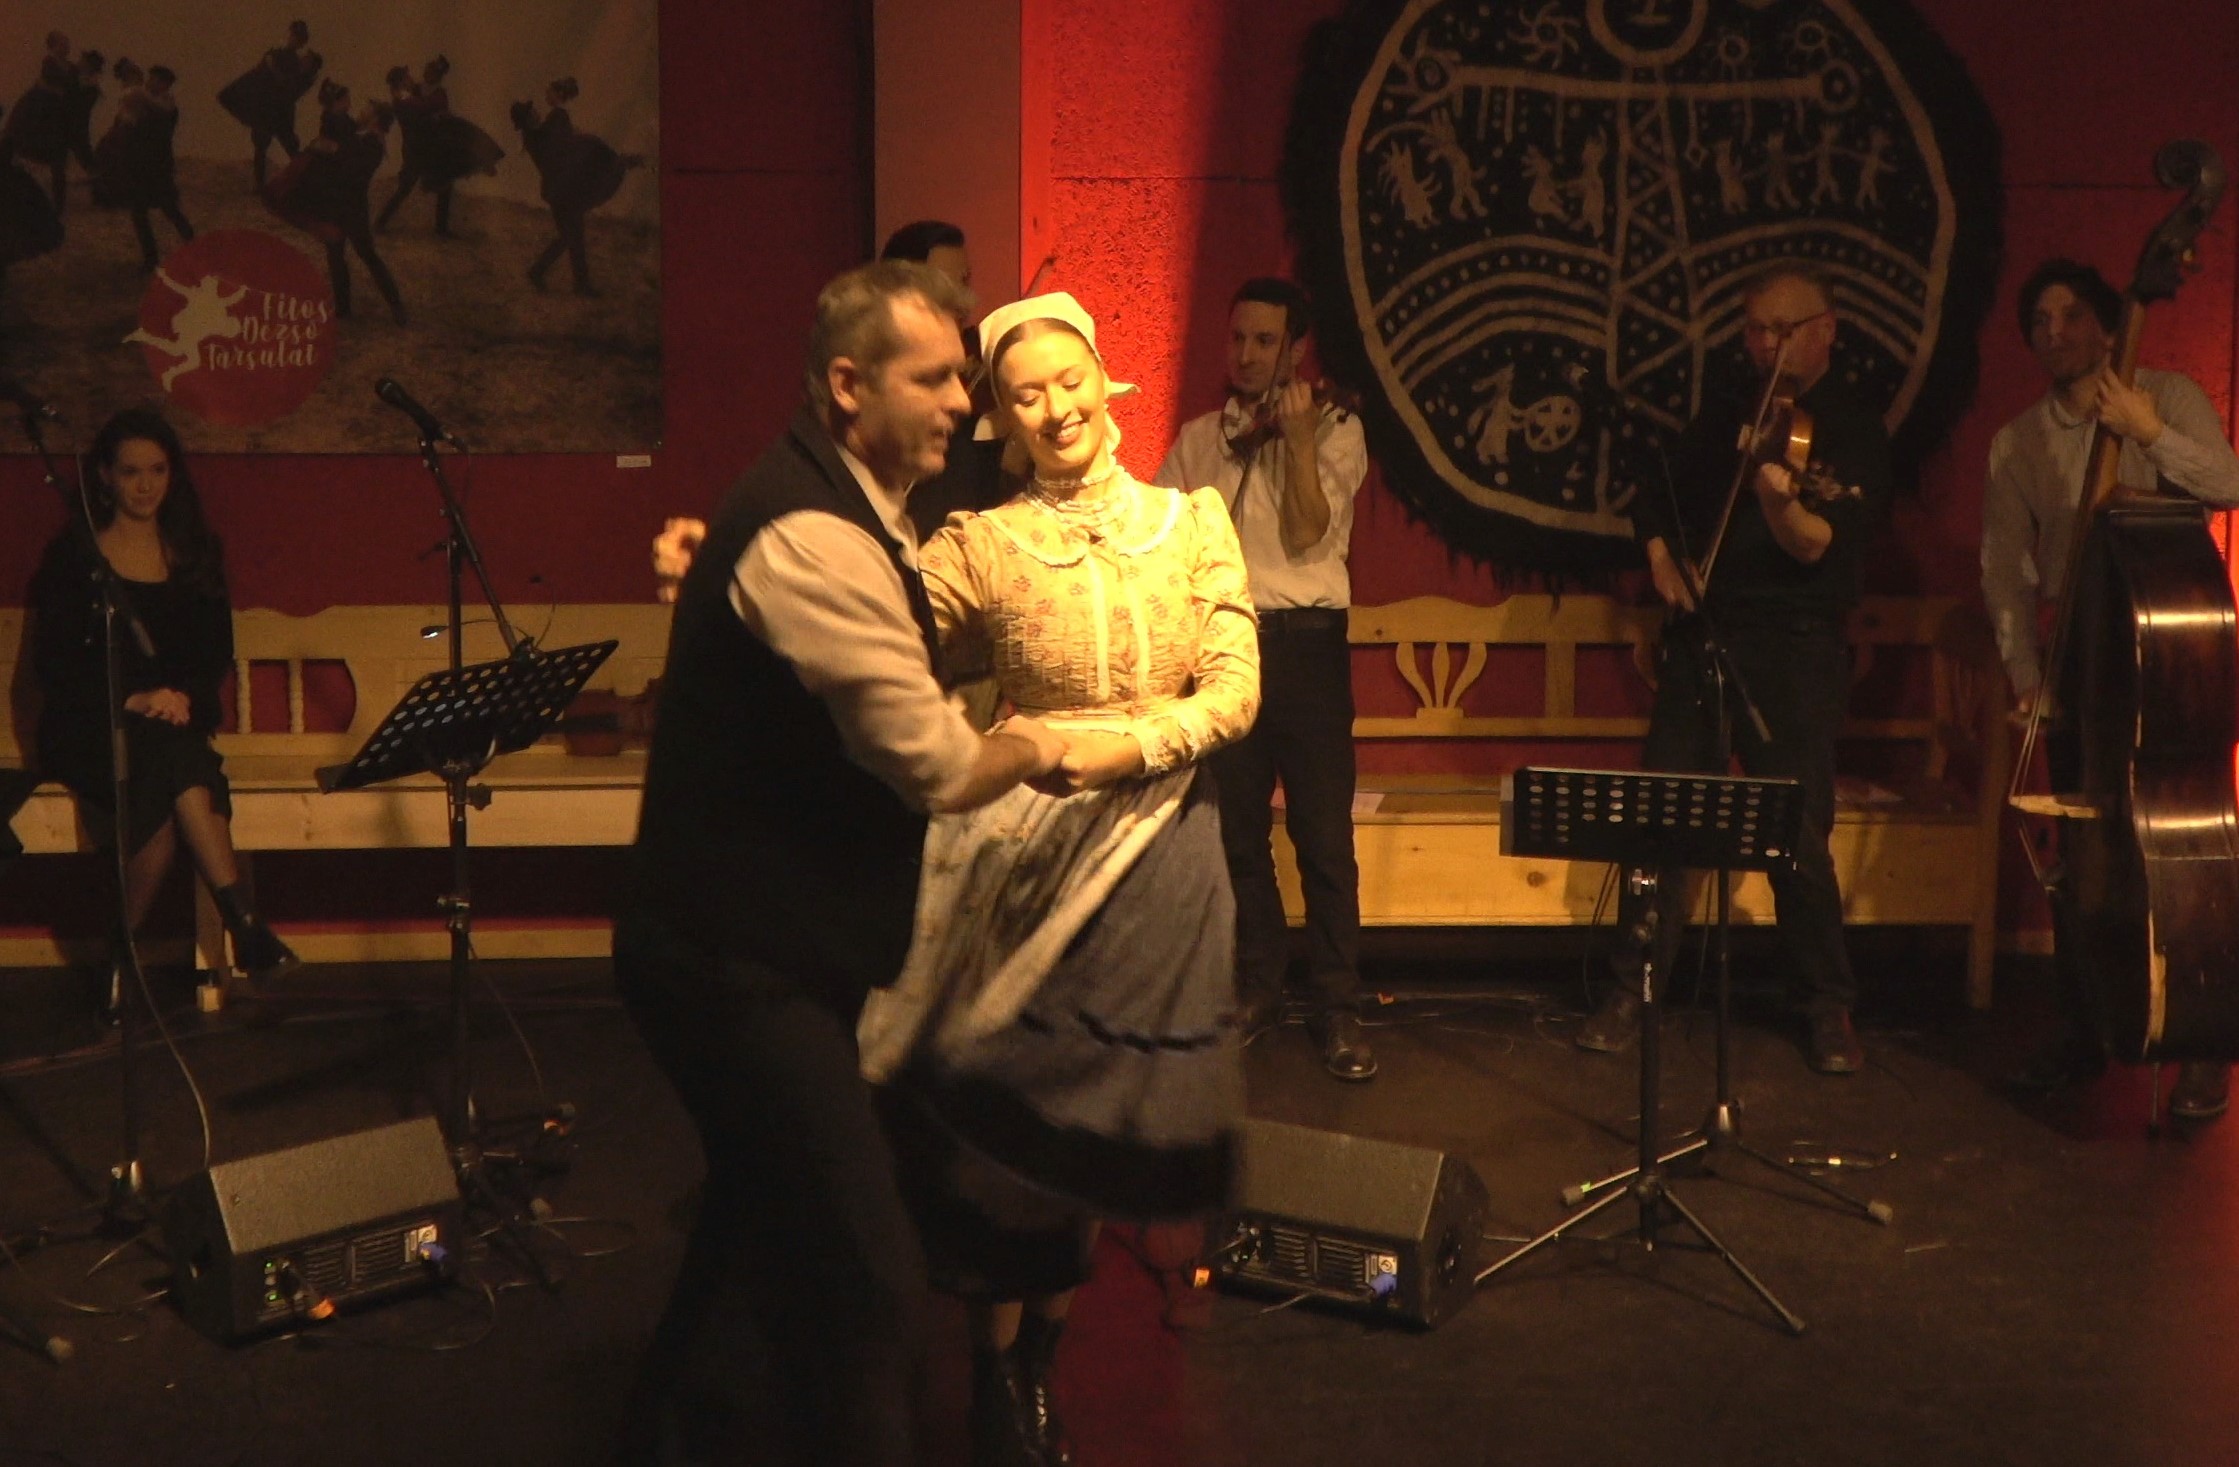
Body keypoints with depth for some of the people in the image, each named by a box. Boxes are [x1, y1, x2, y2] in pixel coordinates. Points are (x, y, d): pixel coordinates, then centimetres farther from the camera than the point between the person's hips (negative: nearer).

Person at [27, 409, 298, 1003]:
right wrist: (133, 700, -17)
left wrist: (184, 697, -11)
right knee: (175, 760, -35)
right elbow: (51, 662, -2)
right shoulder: (72, 555, 5)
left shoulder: (198, 553, 14)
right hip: (89, 731, -2)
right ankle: (243, 921, -37)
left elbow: (217, 654, 11)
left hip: (176, 724, 2)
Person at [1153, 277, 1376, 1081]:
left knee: (1324, 832, -4)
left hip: (1305, 640, -3)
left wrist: (1298, 440, -14)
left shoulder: (1334, 429, 4)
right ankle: (1256, 986, 24)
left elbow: (1306, 534, -8)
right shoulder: (1197, 439, 13)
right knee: (1236, 828, 10)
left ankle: (1338, 1007, 4)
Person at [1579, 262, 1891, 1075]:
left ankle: (1830, 1010, 14)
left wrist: (1779, 495, -38)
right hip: (1700, 634, 5)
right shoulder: (1724, 416, 13)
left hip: (1794, 651, -5)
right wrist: (1660, 552, 6)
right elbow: (1657, 494, 26)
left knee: (1800, 838, -3)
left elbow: (1816, 545, -18)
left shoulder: (1855, 433, -3)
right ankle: (1632, 991, 13)